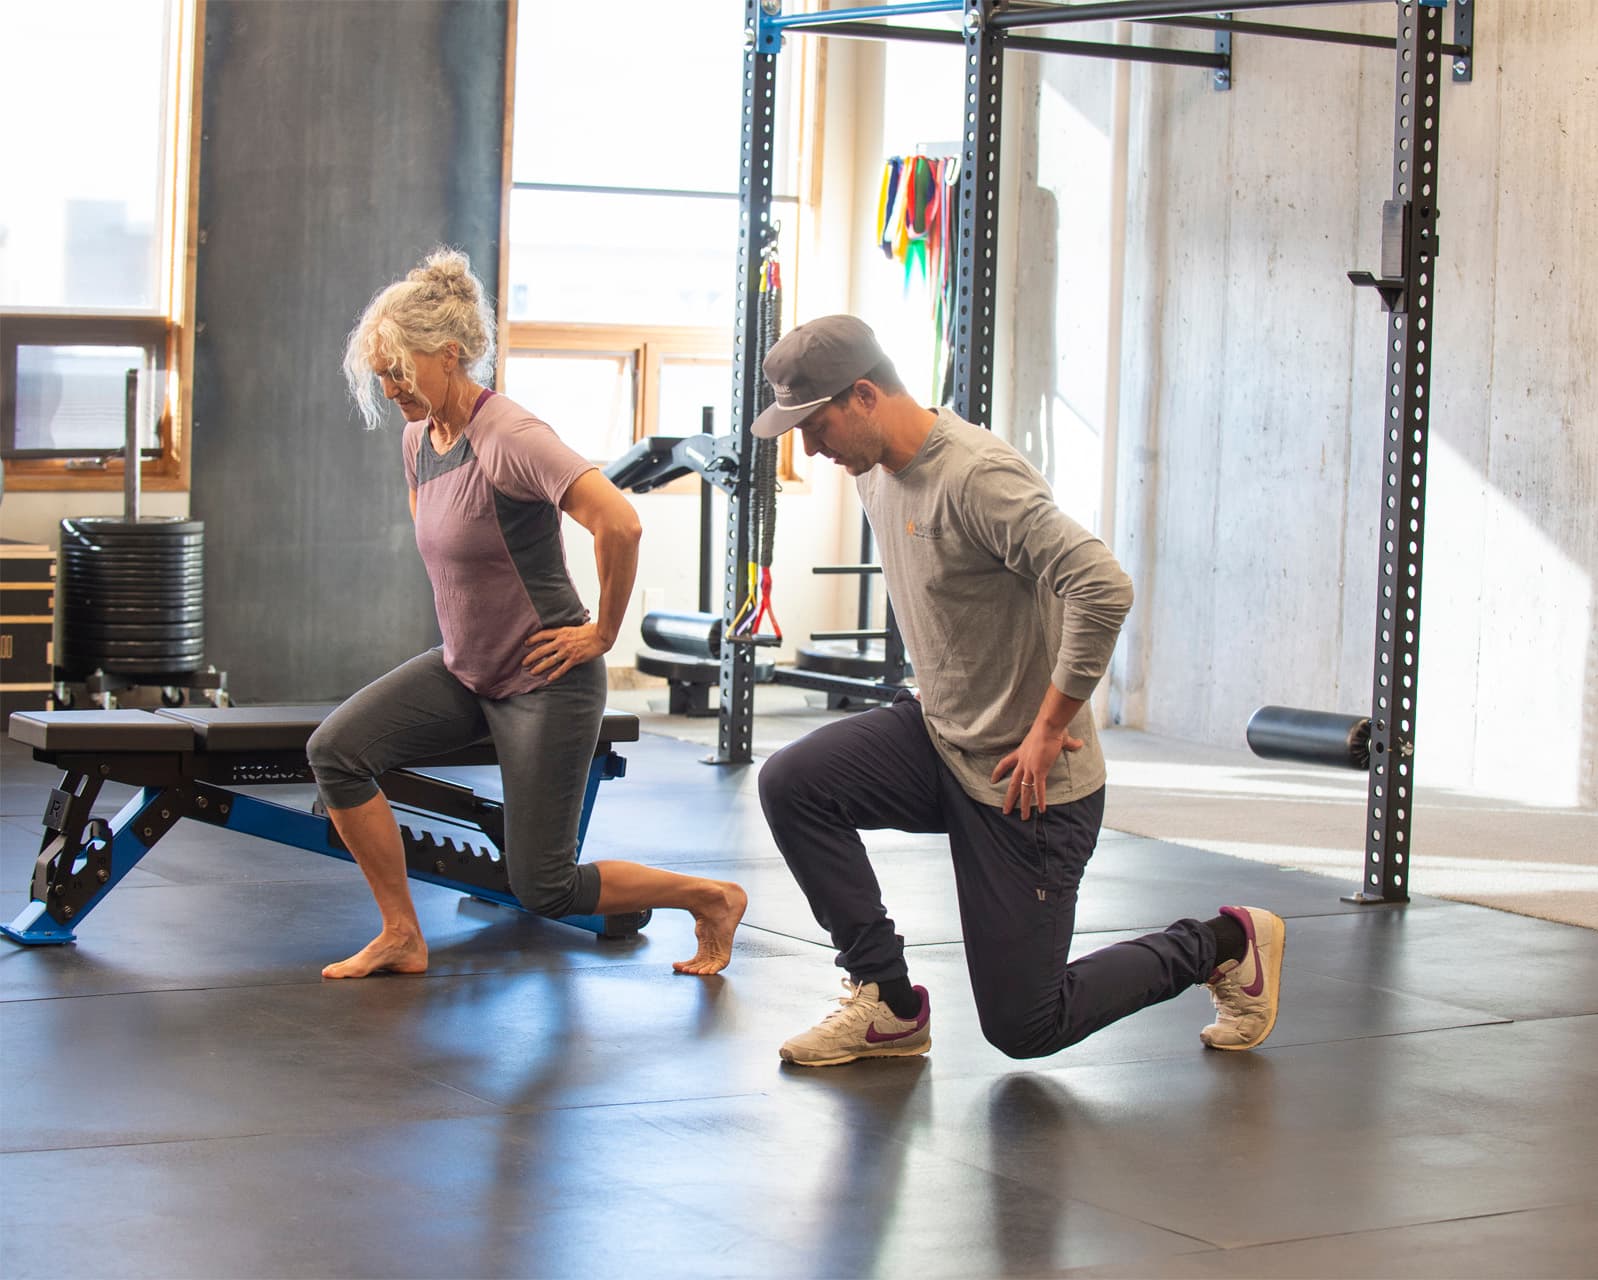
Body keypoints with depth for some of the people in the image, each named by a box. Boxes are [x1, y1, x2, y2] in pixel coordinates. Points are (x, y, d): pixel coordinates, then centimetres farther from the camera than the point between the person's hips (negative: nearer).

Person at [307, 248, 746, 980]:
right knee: (336, 750, -9)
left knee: (544, 889, -3)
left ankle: (711, 899, 18)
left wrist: (604, 633, -22)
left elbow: (619, 524, -33)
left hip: (543, 681, -8)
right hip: (464, 669, 8)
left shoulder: (510, 439, -23)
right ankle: (402, 938, 2)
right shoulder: (419, 435, 3)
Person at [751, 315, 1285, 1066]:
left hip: (1026, 777, -8)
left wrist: (1048, 728, -25)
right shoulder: (876, 472, 4)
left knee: (1025, 1026, -2)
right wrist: (937, 694, 15)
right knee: (791, 784, -14)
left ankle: (1222, 946, 21)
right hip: (936, 735, 8)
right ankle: (887, 1005, -2)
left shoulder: (977, 476, -25)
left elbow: (1104, 589, -34)